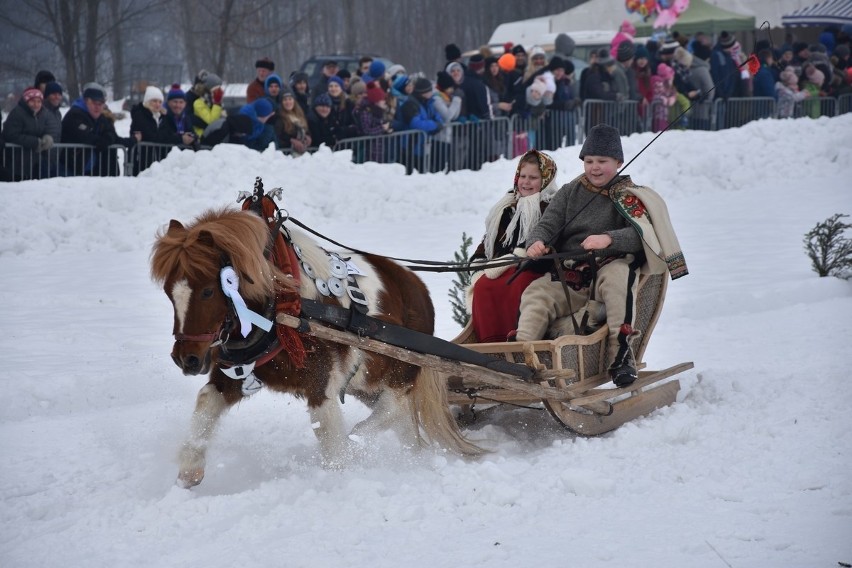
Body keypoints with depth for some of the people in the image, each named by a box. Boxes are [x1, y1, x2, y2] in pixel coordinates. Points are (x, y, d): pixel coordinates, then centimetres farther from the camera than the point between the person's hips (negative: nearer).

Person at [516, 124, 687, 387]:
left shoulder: (628, 196, 7)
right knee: (536, 293, -26)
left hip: (607, 269, -3)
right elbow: (547, 225, 7)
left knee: (619, 274, -37)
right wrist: (537, 241, -19)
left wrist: (608, 239, -32)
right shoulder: (570, 193, 17)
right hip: (569, 279, 3)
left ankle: (621, 352, -41)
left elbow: (641, 235, -11)